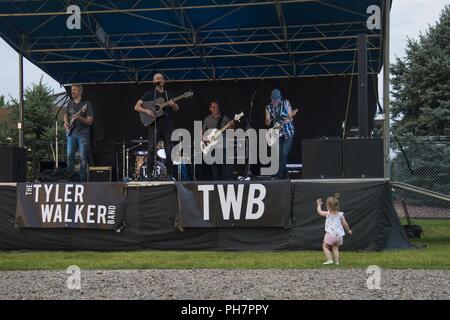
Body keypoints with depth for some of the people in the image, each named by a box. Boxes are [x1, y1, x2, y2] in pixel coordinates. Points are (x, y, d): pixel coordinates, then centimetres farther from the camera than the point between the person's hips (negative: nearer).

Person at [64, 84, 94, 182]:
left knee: (83, 157, -5)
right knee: (70, 155, 2)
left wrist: (79, 118, -25)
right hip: (71, 133, 5)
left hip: (83, 134, -5)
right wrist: (66, 122, 4)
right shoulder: (70, 103, 11)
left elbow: (90, 122, -9)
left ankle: (82, 179, -1)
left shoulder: (86, 104, -5)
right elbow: (66, 115, 26)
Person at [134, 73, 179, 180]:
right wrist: (146, 111, -17)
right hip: (154, 125, -2)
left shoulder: (169, 94, 15)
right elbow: (137, 107, 1)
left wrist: (173, 105, -11)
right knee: (151, 150, -10)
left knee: (169, 151, 1)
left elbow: (176, 109, 12)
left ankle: (170, 175, 6)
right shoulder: (149, 94, 6)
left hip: (167, 126, 2)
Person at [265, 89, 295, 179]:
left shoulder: (286, 103, -4)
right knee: (279, 155, 1)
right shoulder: (269, 108, 3)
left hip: (288, 133, -3)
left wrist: (285, 121, -26)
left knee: (284, 154, -13)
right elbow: (267, 122, 2)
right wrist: (269, 121, -22)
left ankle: (279, 175, -10)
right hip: (277, 134, 3)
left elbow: (290, 117, -6)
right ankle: (284, 175, 11)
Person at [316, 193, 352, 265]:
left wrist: (319, 204, 24)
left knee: (325, 247, 6)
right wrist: (348, 230, 26)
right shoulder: (340, 214, 1)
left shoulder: (328, 214, -9)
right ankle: (337, 261, 8)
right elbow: (345, 224, 8)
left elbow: (319, 211, 7)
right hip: (338, 235, 5)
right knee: (335, 248, 14)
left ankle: (329, 260, -6)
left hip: (330, 234, -5)